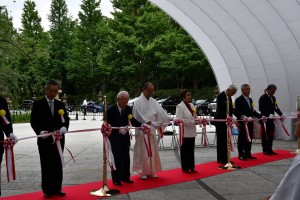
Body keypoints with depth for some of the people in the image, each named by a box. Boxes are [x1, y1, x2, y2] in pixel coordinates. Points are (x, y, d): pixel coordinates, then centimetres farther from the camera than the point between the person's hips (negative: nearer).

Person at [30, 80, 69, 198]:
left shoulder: (60, 104, 10)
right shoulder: (38, 104, -1)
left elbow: (66, 120, 7)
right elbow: (33, 122, -4)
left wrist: (64, 128, -14)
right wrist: (40, 132, -21)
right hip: (44, 140, -4)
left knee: (58, 165, 9)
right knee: (46, 166, 2)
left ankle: (57, 188, 19)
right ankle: (47, 190, 12)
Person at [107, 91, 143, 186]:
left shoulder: (128, 109, -3)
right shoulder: (111, 110, -16)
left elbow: (132, 120, 8)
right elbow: (108, 125, -16)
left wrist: (141, 125, -8)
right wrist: (119, 129, -29)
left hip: (125, 137, 5)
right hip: (115, 138, -5)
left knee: (126, 158, 11)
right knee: (118, 159, -6)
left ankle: (125, 177, 25)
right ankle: (116, 179, 6)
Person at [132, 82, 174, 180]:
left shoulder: (153, 101, 8)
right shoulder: (138, 101, -9)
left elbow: (160, 111, 0)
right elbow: (140, 117, -17)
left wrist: (170, 118, -14)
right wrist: (152, 123, -27)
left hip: (151, 130, 6)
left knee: (152, 151, 10)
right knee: (142, 151, 1)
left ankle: (151, 171, 20)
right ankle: (142, 172, 11)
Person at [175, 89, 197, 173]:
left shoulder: (191, 105, 13)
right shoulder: (180, 106, -10)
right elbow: (179, 119, -17)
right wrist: (192, 121, -18)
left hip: (192, 132, 7)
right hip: (185, 132, -7)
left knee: (191, 150, 12)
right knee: (185, 150, 1)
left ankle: (191, 167, 21)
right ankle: (185, 168, 10)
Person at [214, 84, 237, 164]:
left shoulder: (229, 97, 12)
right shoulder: (220, 96, -13)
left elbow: (231, 109, 12)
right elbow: (220, 109, -21)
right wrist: (226, 116, -31)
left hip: (227, 121, 8)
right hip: (220, 121, -8)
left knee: (226, 140, 10)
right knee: (221, 140, -2)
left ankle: (225, 158, 17)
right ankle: (220, 159, 4)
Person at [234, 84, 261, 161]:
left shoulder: (250, 100, 16)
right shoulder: (238, 100, -8)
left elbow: (252, 111, 19)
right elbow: (236, 112, -16)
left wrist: (260, 116, 8)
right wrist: (243, 117, -29)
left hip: (250, 123, 8)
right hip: (242, 123, -8)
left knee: (249, 139, 12)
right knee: (242, 139, -1)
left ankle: (248, 154, 22)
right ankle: (241, 155, 6)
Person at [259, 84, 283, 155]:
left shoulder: (273, 98, 15)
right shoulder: (263, 98, -10)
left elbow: (276, 107, 14)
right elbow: (261, 109, -19)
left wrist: (281, 114, 0)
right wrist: (268, 115, -29)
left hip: (271, 119, 8)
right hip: (265, 120, -8)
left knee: (271, 135, 9)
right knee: (265, 135, -1)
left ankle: (269, 149, 17)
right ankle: (265, 150, 6)